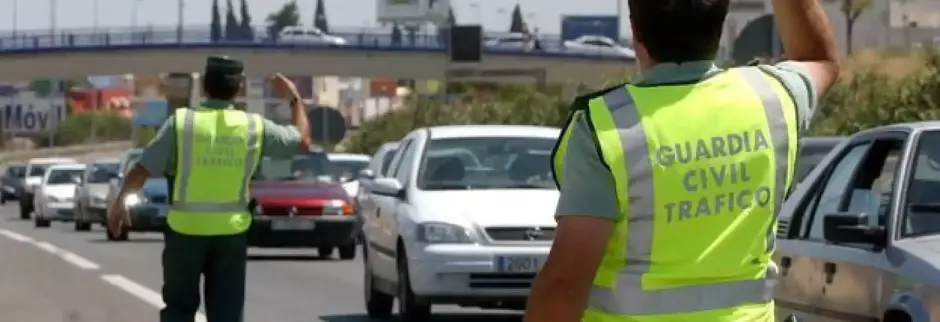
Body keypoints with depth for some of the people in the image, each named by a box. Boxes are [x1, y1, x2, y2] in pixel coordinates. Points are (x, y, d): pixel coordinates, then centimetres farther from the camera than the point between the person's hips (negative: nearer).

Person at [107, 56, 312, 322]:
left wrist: (119, 202, 7)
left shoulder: (181, 122, -9)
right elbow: (302, 142, 13)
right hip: (230, 233, 1)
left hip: (185, 230, -1)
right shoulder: (255, 126, -3)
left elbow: (142, 169, -10)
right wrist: (294, 99, 26)